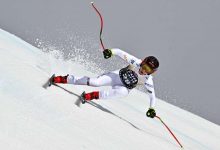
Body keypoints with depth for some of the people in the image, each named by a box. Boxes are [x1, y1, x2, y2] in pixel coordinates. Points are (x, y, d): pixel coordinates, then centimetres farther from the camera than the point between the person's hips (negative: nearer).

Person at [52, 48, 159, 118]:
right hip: (118, 75, 0)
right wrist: (111, 52, -39)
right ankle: (64, 79, -7)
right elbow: (120, 52, -21)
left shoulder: (148, 80, -24)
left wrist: (151, 109, -27)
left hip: (124, 88, 0)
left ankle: (93, 96, -28)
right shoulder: (136, 62, -24)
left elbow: (152, 95, -16)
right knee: (95, 82, -21)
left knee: (123, 92, -39)